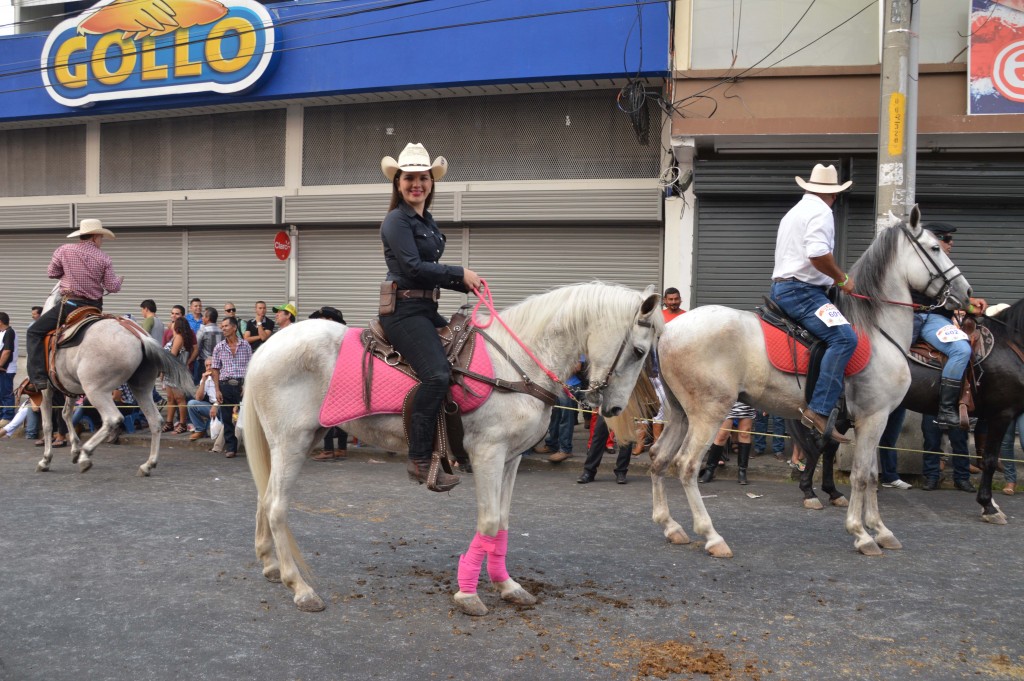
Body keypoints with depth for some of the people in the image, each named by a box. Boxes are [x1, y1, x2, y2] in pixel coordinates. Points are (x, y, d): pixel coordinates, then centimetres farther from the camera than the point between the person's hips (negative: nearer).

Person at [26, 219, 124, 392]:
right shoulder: (104, 258, 1)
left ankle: (38, 378, -7)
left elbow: (51, 273, 7)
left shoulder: (64, 250, -2)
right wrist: (119, 280, 22)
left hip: (69, 303, -3)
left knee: (34, 332, 6)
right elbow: (112, 287, 0)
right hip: (94, 306, 3)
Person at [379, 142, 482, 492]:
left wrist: (465, 284, 8)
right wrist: (460, 273, -11)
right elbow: (413, 267, -18)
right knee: (437, 373, -26)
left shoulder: (427, 221, 20)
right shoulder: (398, 220, -8)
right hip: (404, 309, -10)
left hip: (425, 309, 10)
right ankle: (420, 460, -20)